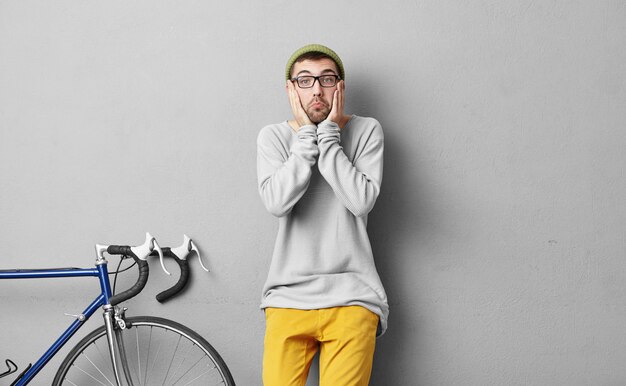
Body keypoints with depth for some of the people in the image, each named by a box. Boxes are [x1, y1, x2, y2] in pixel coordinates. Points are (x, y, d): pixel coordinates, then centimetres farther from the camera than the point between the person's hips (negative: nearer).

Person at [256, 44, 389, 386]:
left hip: (350, 296, -1)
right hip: (288, 295, 1)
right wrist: (307, 136, -10)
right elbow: (276, 202, -12)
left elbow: (361, 201, -12)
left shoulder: (366, 131, 3)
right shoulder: (273, 136, 5)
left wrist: (328, 135, -10)